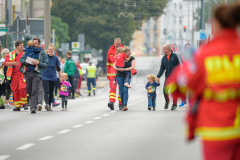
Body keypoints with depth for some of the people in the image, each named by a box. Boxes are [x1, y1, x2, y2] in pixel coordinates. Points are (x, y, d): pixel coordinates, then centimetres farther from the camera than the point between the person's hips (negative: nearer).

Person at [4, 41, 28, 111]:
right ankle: (17, 106, 12)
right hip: (14, 75, 1)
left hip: (22, 74, -1)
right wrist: (13, 63, -15)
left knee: (22, 88, -18)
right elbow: (6, 63, 0)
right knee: (15, 90, 3)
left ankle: (24, 103, -2)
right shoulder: (11, 54, 9)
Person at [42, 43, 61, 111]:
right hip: (45, 77, -2)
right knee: (46, 91, -17)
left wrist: (60, 77, 13)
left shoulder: (56, 58, 4)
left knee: (51, 92, 7)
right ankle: (47, 104, -29)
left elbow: (58, 69, 12)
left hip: (53, 77, 2)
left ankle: (49, 105, 16)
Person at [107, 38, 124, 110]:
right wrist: (108, 74, 11)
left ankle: (121, 103, 15)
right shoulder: (110, 51, 8)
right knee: (113, 87, -13)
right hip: (113, 72, 0)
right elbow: (108, 63, 13)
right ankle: (111, 101, -26)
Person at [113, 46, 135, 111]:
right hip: (120, 76, 1)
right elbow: (113, 65, -1)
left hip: (127, 76, -1)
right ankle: (122, 104, 12)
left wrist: (124, 69, -20)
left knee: (125, 90, -15)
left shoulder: (132, 58, 1)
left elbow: (133, 67, -12)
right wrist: (117, 69, -23)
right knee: (121, 91, 1)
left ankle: (125, 105, -22)